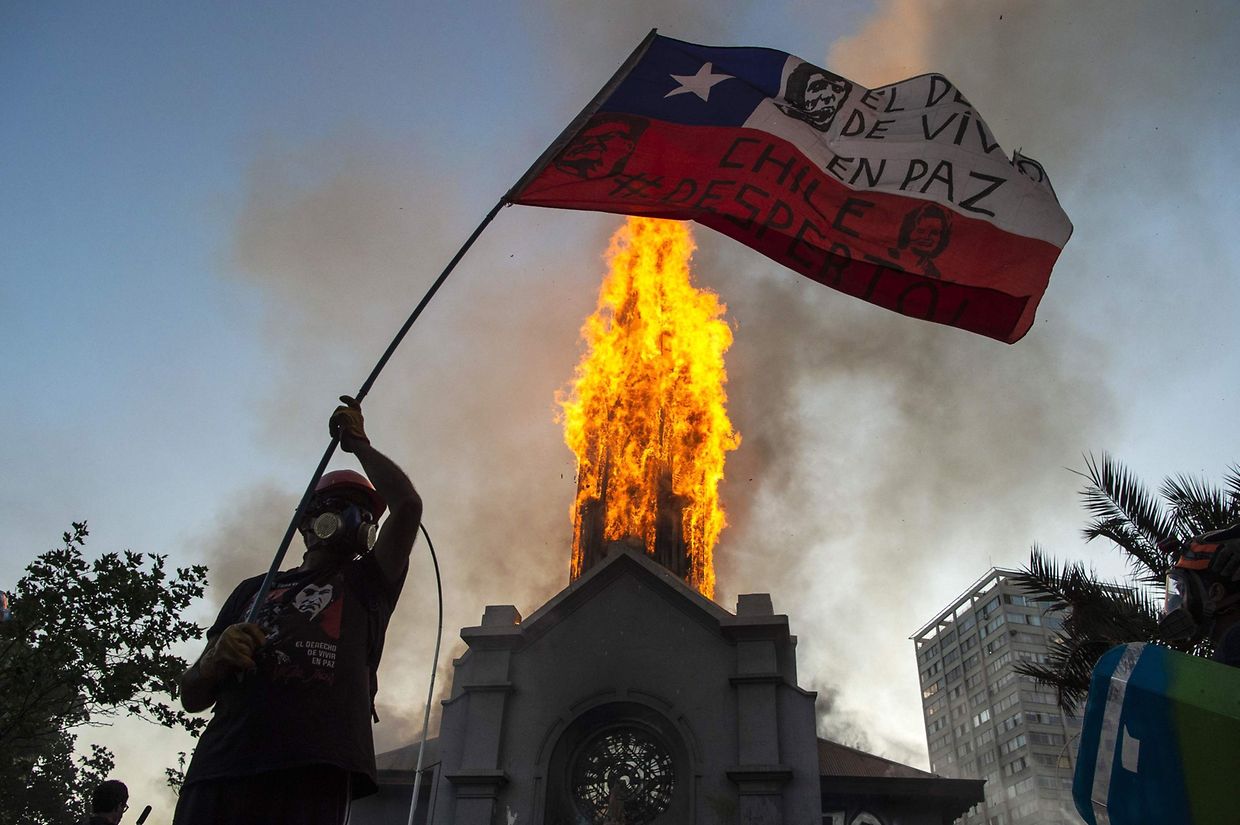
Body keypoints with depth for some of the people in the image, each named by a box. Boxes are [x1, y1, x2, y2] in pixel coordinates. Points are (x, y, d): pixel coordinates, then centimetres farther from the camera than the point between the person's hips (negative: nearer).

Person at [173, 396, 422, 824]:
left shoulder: (367, 583, 20)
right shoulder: (254, 589, 24)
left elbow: (408, 505, 4)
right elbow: (192, 696, 20)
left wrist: (358, 444, 16)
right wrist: (217, 659, -3)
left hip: (312, 777, -2)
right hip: (219, 774, 2)